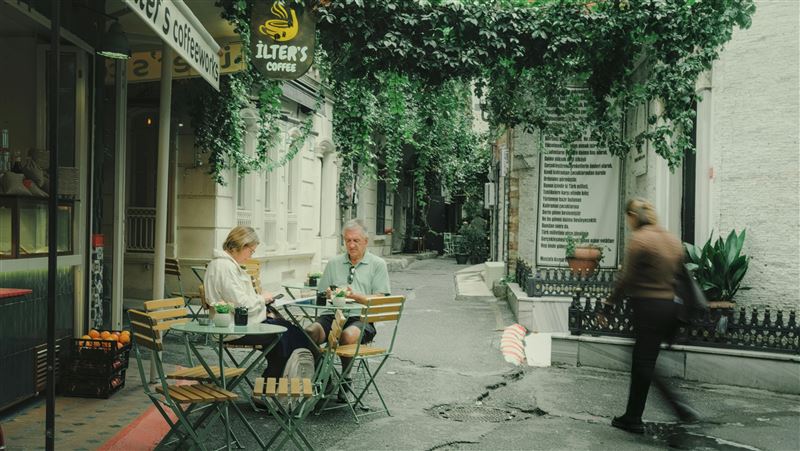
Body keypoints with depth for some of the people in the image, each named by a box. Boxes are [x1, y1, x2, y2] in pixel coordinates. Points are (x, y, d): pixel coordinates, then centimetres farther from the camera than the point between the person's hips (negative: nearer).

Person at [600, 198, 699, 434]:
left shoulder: (638, 239, -11)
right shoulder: (673, 240, 13)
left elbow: (626, 280, -12)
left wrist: (607, 307, -5)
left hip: (647, 306, -8)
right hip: (669, 306, 8)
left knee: (644, 365, 2)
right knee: (641, 363, 15)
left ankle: (678, 404, -11)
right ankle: (633, 417, 21)